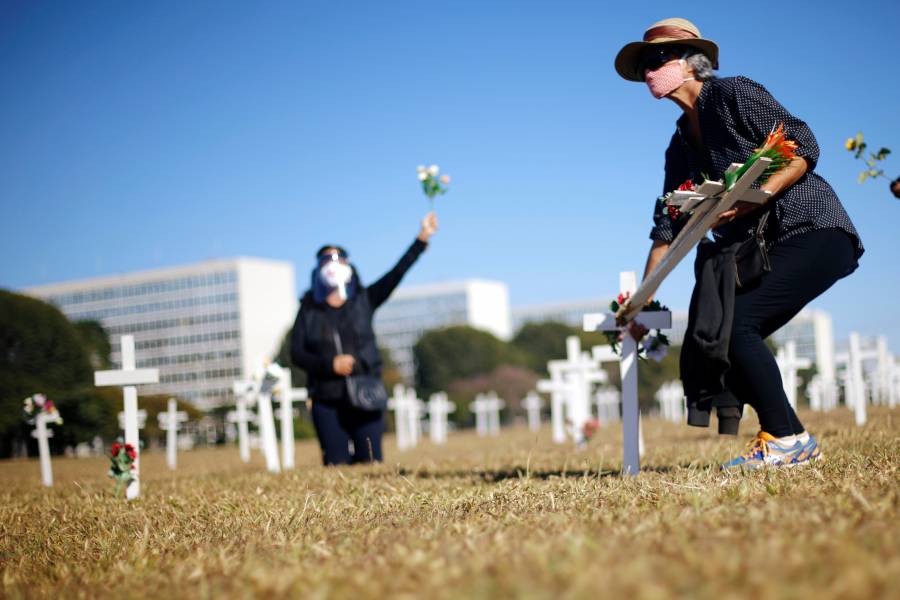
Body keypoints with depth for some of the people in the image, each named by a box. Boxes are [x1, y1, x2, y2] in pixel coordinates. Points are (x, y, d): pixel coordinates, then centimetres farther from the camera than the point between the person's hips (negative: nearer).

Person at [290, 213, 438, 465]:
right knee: (336, 465, 0)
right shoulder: (308, 310, 7)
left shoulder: (363, 301, 6)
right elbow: (296, 353, 2)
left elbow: (397, 273, -3)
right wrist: (330, 364, -12)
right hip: (327, 400, 0)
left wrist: (422, 238, -10)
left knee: (370, 461, -2)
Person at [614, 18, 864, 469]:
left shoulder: (733, 94, -6)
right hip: (758, 248, 8)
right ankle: (793, 441, 7)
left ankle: (785, 438, -11)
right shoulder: (681, 143, 15)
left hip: (812, 232, -8)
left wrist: (754, 198, -26)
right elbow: (668, 225, 14)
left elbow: (804, 148, -12)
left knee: (735, 324, -22)